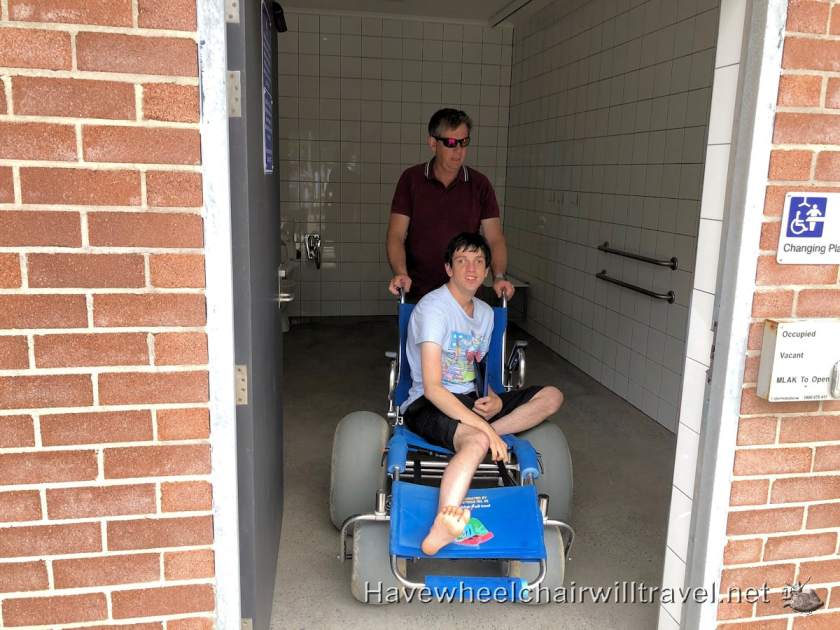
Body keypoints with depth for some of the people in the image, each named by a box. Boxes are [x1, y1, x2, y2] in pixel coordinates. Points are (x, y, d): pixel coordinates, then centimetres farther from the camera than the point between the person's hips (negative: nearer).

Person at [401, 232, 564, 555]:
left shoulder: (485, 312, 11)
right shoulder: (432, 308, -15)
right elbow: (432, 388, -23)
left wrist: (494, 400, -4)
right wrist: (484, 427, -29)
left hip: (468, 400, 8)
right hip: (427, 405, -8)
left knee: (551, 396, -4)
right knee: (477, 442, -40)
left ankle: (482, 435, -23)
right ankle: (441, 530, -63)